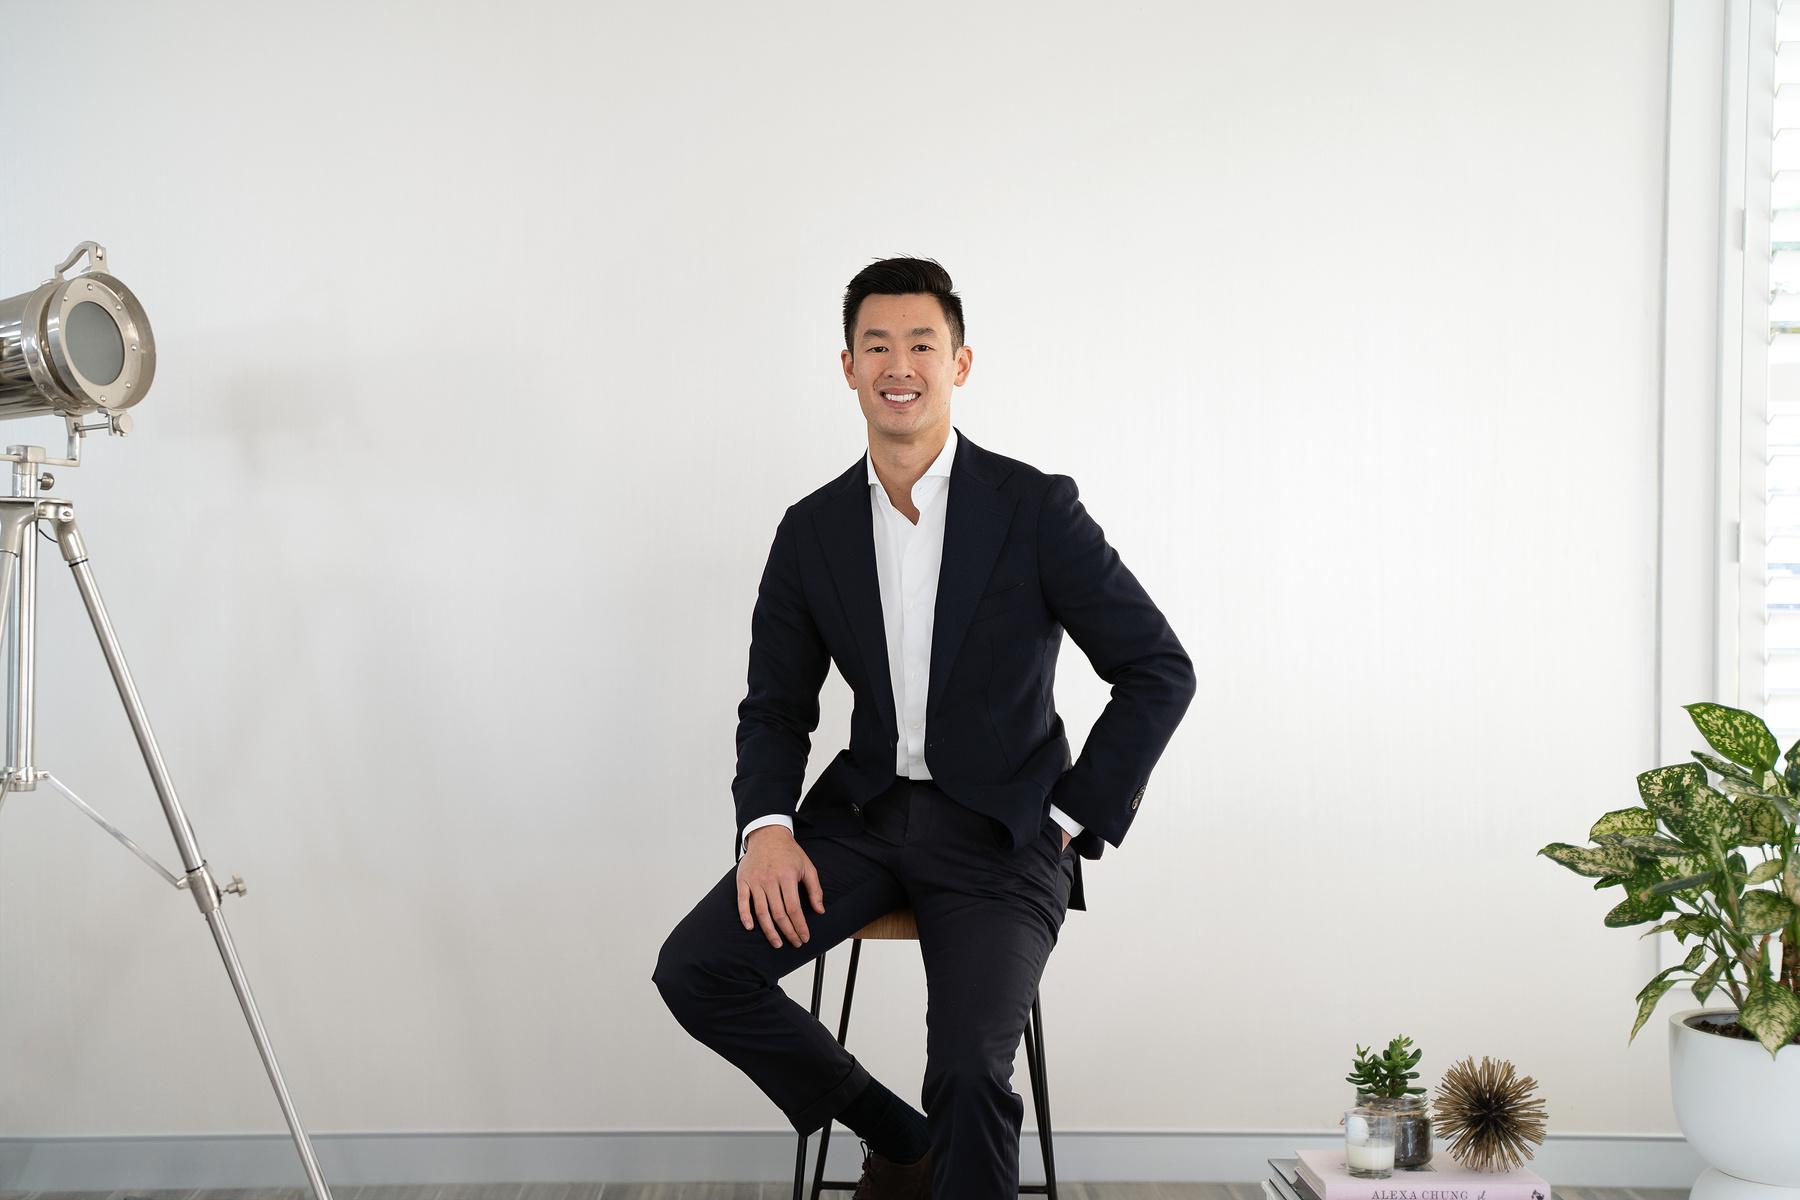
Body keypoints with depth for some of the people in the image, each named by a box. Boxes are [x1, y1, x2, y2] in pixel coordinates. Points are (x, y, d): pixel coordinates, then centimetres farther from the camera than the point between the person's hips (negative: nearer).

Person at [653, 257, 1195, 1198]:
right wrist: (767, 824, -9)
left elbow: (1160, 672, -5)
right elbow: (776, 706, 10)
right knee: (693, 970, -13)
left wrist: (1073, 817, -7)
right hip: (866, 812, 5)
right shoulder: (813, 530, 5)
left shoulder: (1035, 509, -7)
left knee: (969, 1072, -26)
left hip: (1001, 835, -4)